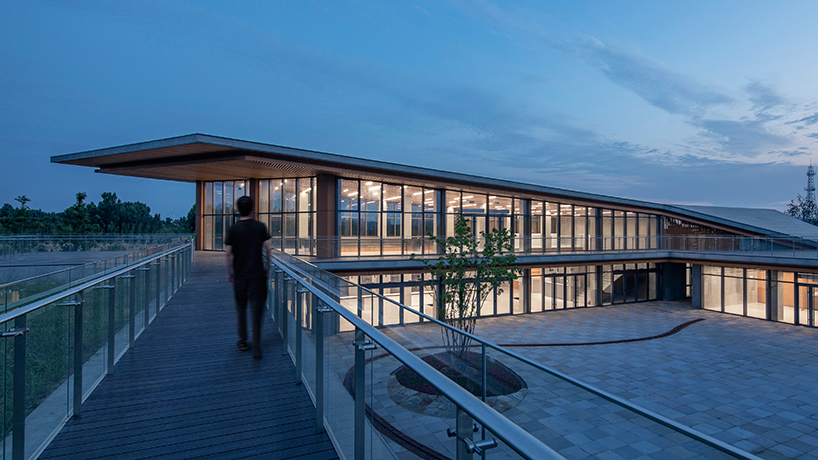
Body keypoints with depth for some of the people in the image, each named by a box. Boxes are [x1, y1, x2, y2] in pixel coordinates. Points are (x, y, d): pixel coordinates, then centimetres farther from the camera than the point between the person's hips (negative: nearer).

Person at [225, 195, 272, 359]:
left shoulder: (234, 229, -4)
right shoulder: (260, 227, -2)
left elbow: (229, 253, -2)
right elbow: (267, 249, -1)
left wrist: (229, 272, 10)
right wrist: (268, 267, 12)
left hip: (240, 275, 1)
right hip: (257, 274, 0)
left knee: (241, 309, 17)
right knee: (257, 311, 1)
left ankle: (243, 341, 28)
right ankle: (256, 348, -1)